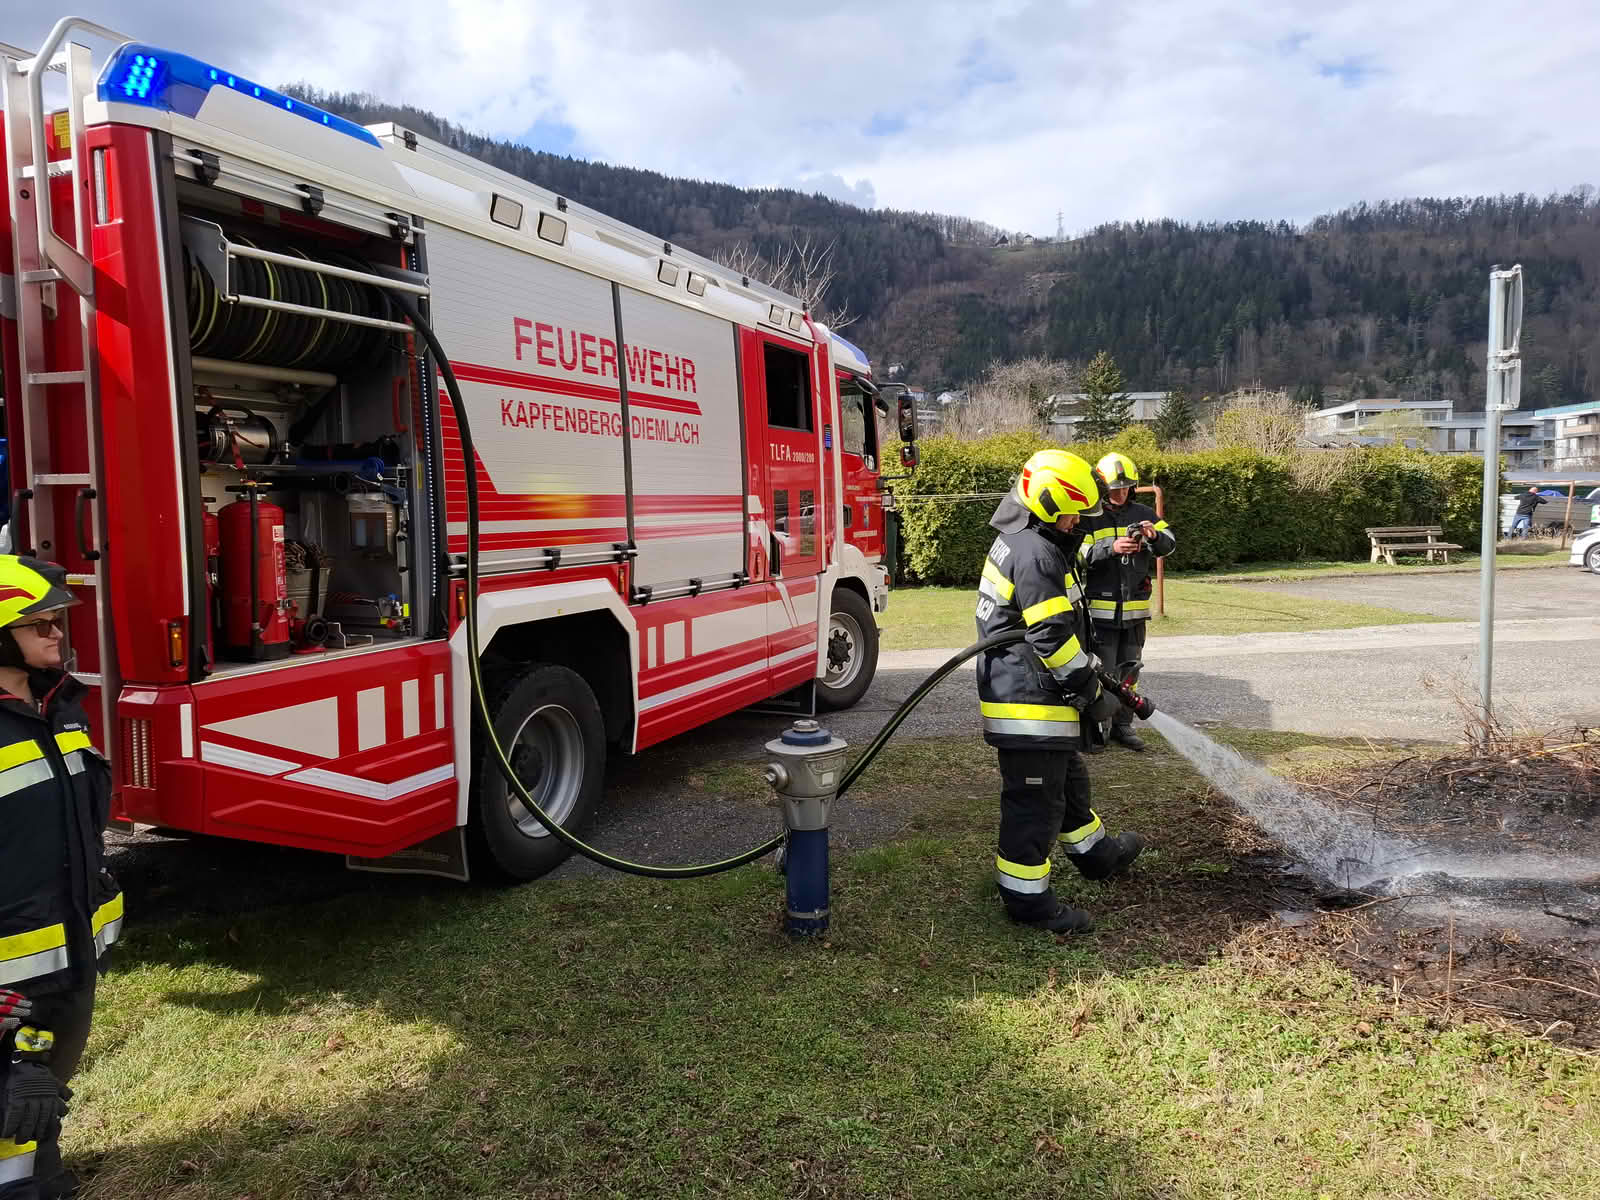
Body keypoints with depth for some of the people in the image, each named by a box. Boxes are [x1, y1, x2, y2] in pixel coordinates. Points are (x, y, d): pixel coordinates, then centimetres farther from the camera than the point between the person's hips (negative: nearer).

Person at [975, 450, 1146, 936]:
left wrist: (1091, 668, 21)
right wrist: (1091, 694, -13)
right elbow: (1053, 639, -23)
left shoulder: (1017, 543, 15)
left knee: (1068, 777, 26)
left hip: (1018, 691, 11)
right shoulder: (1035, 554, -21)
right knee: (1036, 800, -1)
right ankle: (1026, 897, 10)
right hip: (1029, 703, -11)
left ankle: (1096, 854, 45)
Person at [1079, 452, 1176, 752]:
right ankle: (1095, 726, 9)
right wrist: (1110, 548, -31)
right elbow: (1080, 554, -16)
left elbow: (1170, 545, 0)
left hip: (1135, 608, 5)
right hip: (1100, 608, -4)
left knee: (1130, 668, 13)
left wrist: (1155, 536, -21)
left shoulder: (1143, 513, 7)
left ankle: (1122, 725, 25)